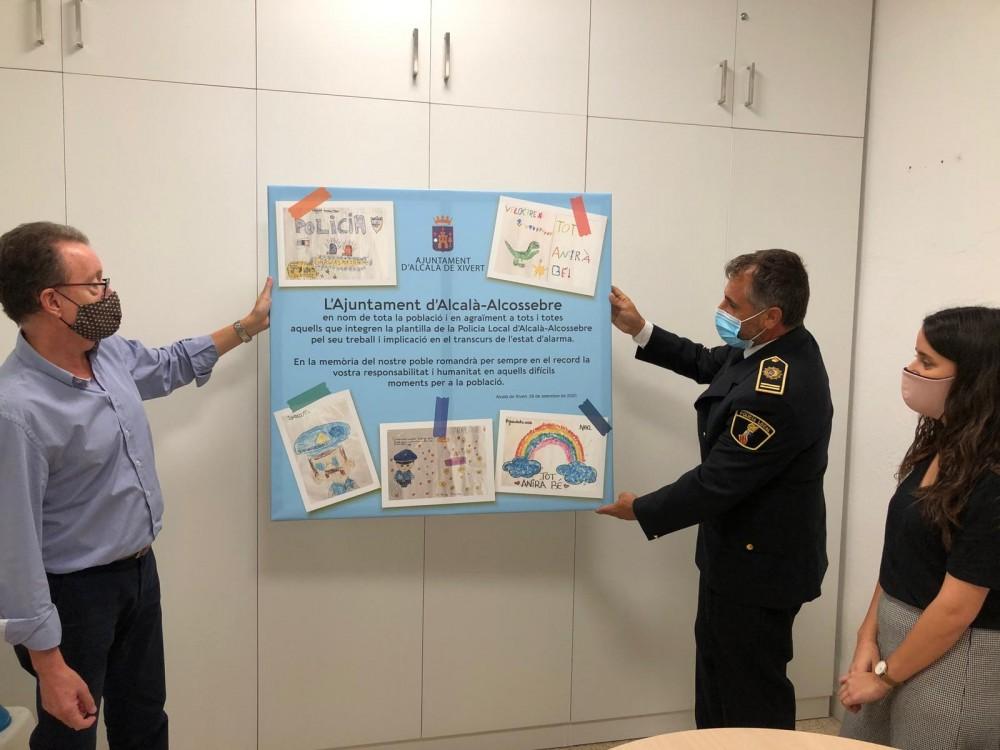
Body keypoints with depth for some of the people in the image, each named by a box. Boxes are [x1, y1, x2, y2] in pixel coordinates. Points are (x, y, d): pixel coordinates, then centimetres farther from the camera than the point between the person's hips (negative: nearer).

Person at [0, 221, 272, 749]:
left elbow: (169, 366, 20)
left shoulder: (110, 353, -4)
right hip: (75, 593, -7)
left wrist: (250, 325, 22)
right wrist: (49, 665, -21)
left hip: (140, 569, 8)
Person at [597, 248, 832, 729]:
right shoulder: (776, 346, -4)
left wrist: (641, 510, -13)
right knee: (717, 663, 25)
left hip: (758, 562, -10)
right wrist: (640, 331, 8)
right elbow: (711, 364, 15)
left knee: (752, 693, 9)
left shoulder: (776, 393, -34)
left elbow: (716, 483, -28)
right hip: (741, 548, 10)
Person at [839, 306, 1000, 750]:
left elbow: (957, 607, -21)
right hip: (894, 635, 7)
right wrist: (868, 636, -1)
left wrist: (885, 676, -11)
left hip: (954, 661, -7)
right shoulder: (938, 446, 3)